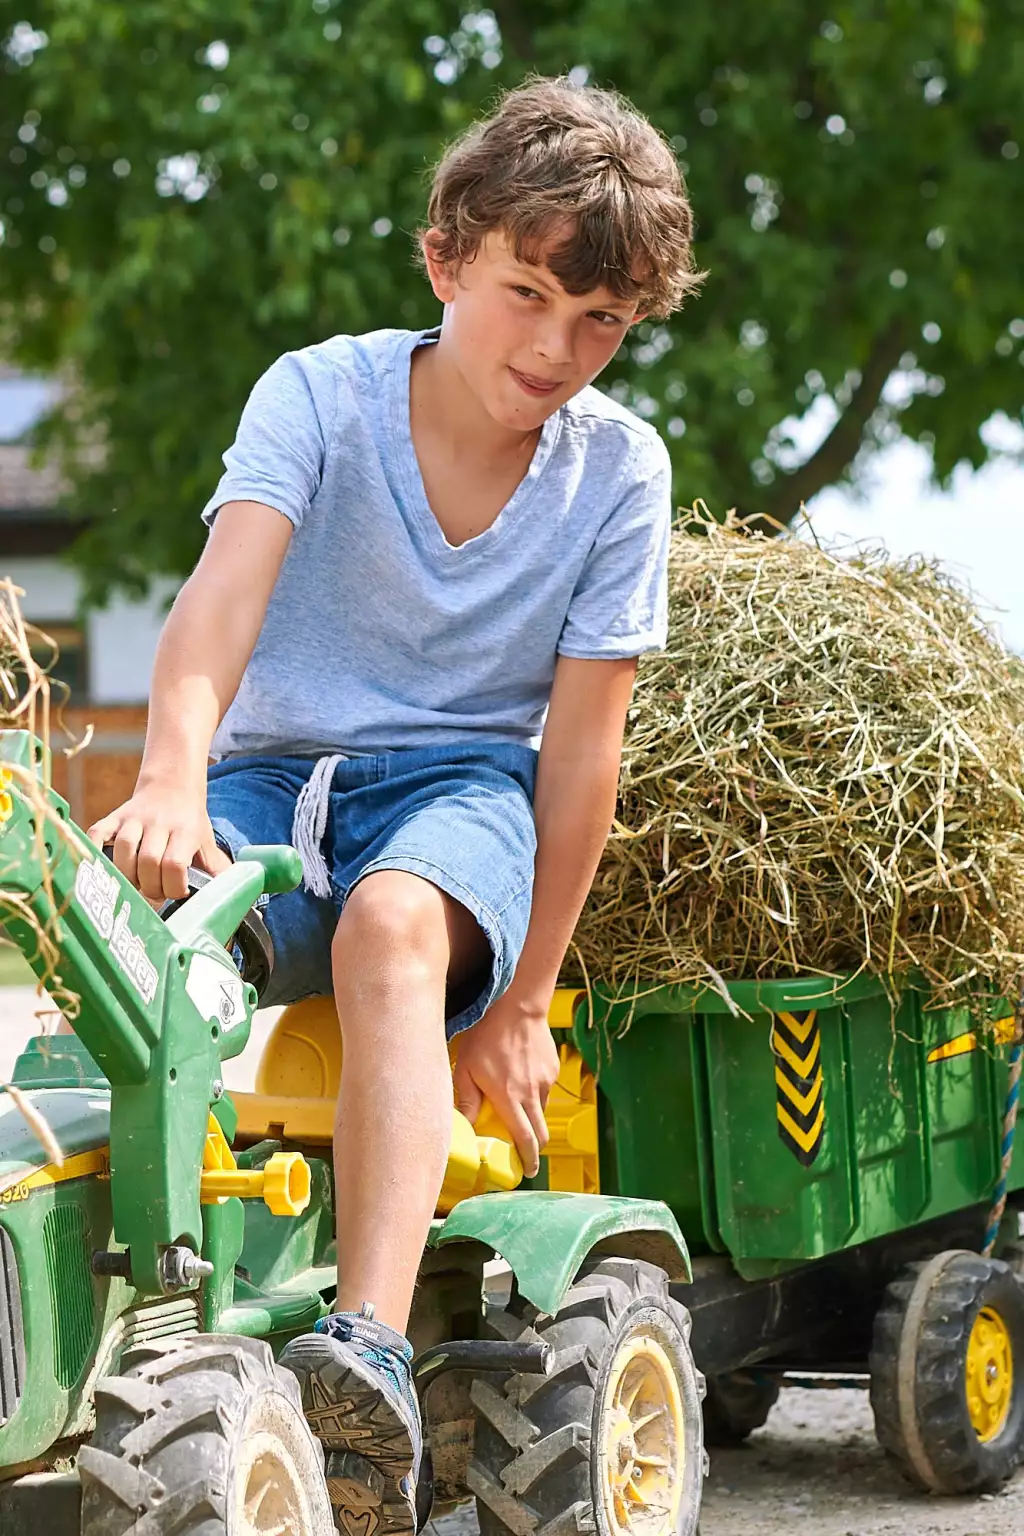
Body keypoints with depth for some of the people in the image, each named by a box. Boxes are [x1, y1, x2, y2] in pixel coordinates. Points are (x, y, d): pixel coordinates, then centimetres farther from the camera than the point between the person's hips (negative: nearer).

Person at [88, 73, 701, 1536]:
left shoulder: (618, 466, -5)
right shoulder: (322, 392, -6)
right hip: (273, 773, 2)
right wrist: (172, 774, -43)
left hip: (463, 782, -2)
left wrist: (525, 1004, -4)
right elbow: (225, 588, -23)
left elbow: (581, 743, -4)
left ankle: (371, 1346, -50)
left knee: (392, 925, -37)